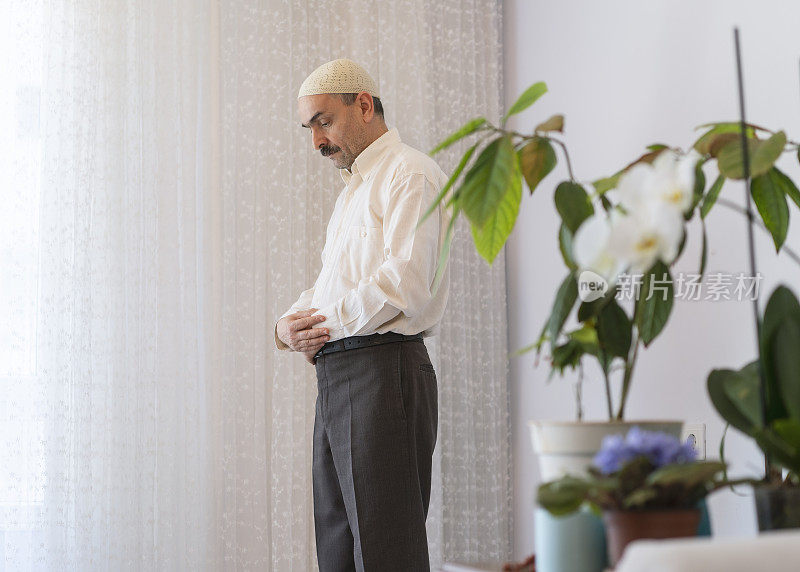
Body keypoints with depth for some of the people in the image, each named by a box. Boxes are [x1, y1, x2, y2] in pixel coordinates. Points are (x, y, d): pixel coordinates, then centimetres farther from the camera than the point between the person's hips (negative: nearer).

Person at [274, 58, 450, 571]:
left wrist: (329, 322, -9)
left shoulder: (410, 172, -6)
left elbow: (406, 280, -19)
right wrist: (289, 325, 3)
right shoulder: (353, 190, 26)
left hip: (383, 372, -10)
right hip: (336, 377, 10)